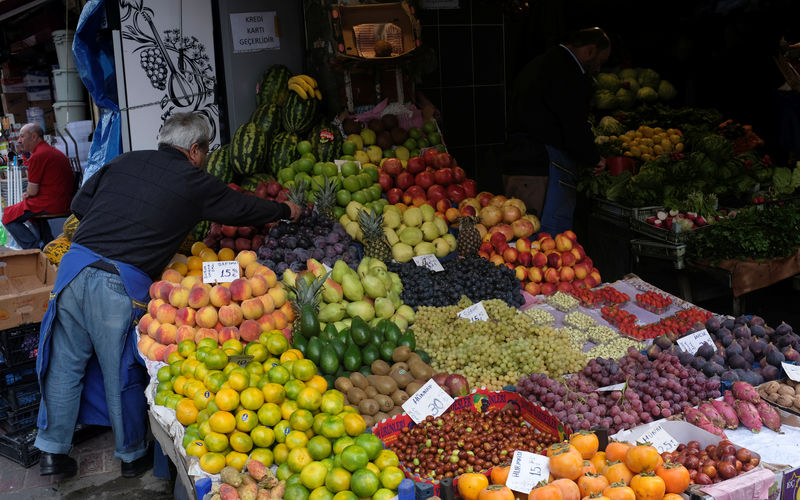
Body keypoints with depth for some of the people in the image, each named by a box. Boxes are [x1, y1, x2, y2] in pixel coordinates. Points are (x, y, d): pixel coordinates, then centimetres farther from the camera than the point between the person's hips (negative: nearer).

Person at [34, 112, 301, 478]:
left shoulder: (123, 162, 14)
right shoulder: (194, 183, 1)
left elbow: (79, 204, 17)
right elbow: (243, 209, 13)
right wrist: (286, 211, 29)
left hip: (75, 265, 5)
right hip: (121, 286, -5)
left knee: (65, 365, 15)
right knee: (124, 373, 11)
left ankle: (53, 452, 27)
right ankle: (133, 455, 29)